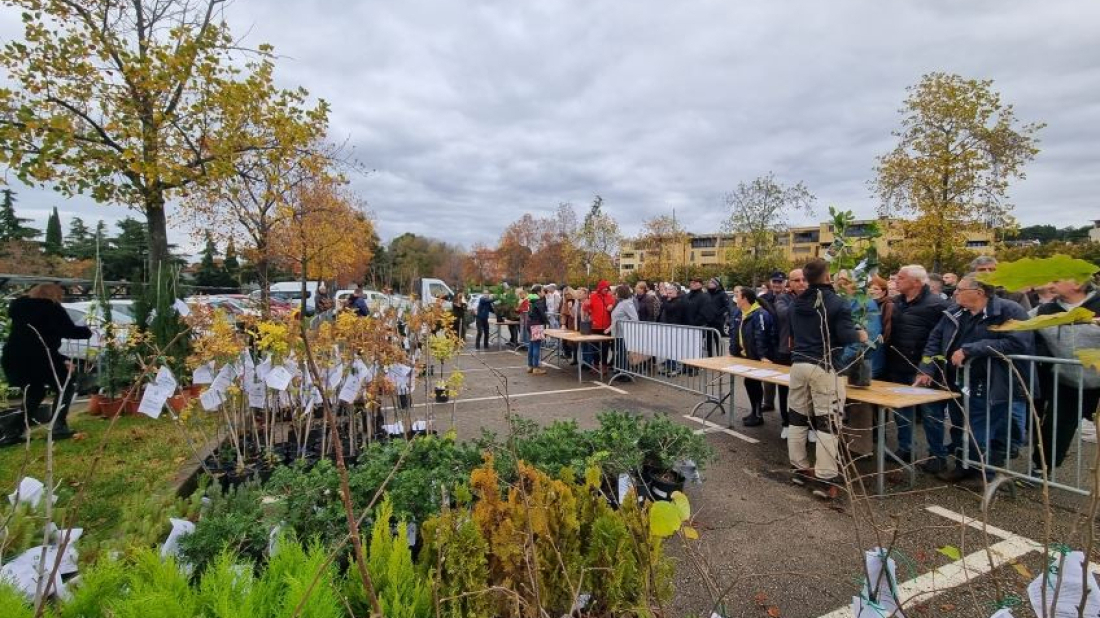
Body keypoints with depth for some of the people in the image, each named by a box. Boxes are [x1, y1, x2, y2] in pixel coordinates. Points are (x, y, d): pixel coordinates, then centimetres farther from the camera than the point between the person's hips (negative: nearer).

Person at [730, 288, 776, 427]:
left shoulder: (760, 314, -21)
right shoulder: (737, 313, 7)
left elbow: (760, 337, -28)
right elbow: (734, 334, 10)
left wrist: (763, 356, -31)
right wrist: (732, 352, 8)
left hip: (757, 357, -9)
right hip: (744, 356, 9)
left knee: (754, 383, -1)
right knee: (749, 382, 15)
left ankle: (757, 415, 12)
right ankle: (754, 412, 29)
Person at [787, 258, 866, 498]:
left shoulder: (796, 303, 12)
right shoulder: (837, 303, -8)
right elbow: (846, 336, -13)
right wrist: (860, 336, 7)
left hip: (798, 364, 6)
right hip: (824, 367, -6)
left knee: (798, 418, 12)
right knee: (827, 422, -2)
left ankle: (800, 468, 22)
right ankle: (826, 478, -1)